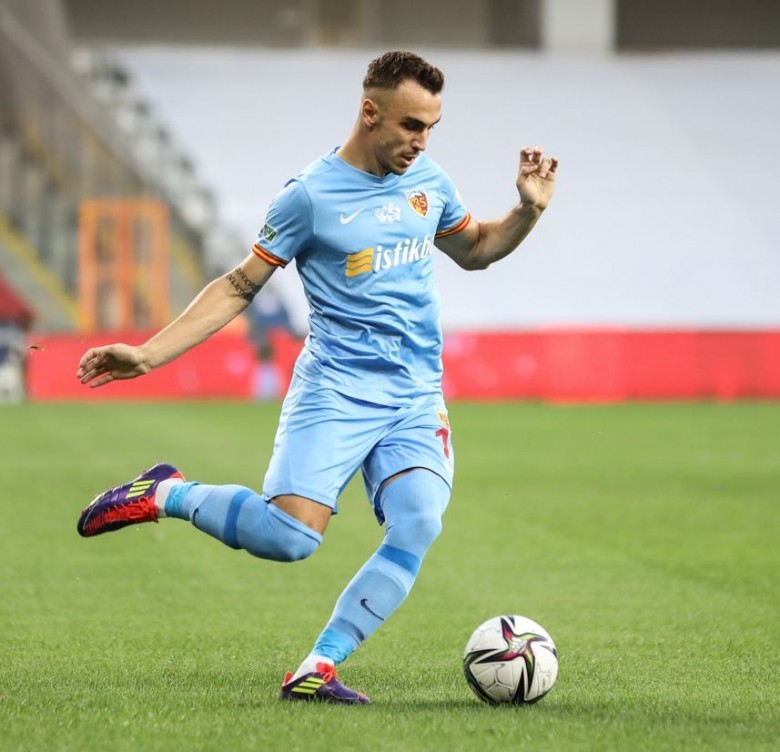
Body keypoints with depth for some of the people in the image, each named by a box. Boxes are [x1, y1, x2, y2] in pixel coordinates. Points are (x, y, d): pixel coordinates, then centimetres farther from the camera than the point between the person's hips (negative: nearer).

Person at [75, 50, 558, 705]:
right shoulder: (312, 195, -5)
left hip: (418, 399, 5)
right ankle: (167, 495, 5)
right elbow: (240, 287, 0)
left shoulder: (428, 179, 11)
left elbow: (474, 249, 29)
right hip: (334, 392, -5)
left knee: (418, 525, -21)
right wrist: (148, 354, -6)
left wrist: (528, 210, 9)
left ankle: (316, 671, -13)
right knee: (289, 536, -22)